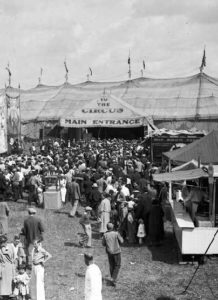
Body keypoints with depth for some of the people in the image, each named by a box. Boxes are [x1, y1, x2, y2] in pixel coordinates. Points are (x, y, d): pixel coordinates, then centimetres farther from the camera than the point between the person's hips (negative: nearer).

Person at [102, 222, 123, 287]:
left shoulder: (105, 235, -11)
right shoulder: (116, 233, -17)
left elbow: (103, 244, 0)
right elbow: (121, 241, -6)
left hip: (109, 252, 3)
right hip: (117, 252, -3)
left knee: (112, 266, 18)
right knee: (117, 265, 12)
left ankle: (113, 280, 26)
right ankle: (114, 279, -2)